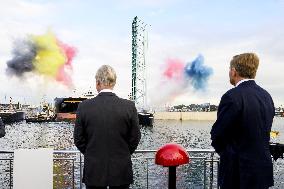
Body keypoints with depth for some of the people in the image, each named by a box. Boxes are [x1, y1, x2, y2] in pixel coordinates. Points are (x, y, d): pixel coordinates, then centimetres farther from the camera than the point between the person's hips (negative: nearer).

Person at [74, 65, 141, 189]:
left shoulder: (84, 106, -9)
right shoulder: (129, 106, -10)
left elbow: (79, 139, -1)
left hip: (94, 170, 0)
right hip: (121, 170, 0)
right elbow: (135, 138, -2)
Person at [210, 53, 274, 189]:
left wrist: (225, 152, 8)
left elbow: (217, 135, -14)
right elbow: (264, 133, 10)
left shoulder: (232, 97, -19)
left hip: (239, 173, -7)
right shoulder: (266, 96, 5)